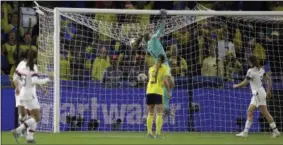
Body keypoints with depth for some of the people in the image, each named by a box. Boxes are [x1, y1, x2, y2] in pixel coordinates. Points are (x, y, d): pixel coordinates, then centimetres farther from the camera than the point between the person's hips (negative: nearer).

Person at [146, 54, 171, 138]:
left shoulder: (151, 68, 16)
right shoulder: (165, 68, 2)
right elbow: (166, 81, -9)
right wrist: (169, 91, 1)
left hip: (149, 91, 4)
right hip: (158, 91, -4)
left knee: (150, 113, 13)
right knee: (159, 114, -1)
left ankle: (149, 132, 2)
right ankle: (158, 133, -13)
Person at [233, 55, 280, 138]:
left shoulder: (251, 71, -15)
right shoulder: (260, 69, 9)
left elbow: (245, 83, -14)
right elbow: (268, 79, 13)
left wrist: (236, 86, 2)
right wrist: (269, 91, 20)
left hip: (258, 93, -9)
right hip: (256, 94, 9)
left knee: (265, 113, -9)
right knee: (250, 112, 12)